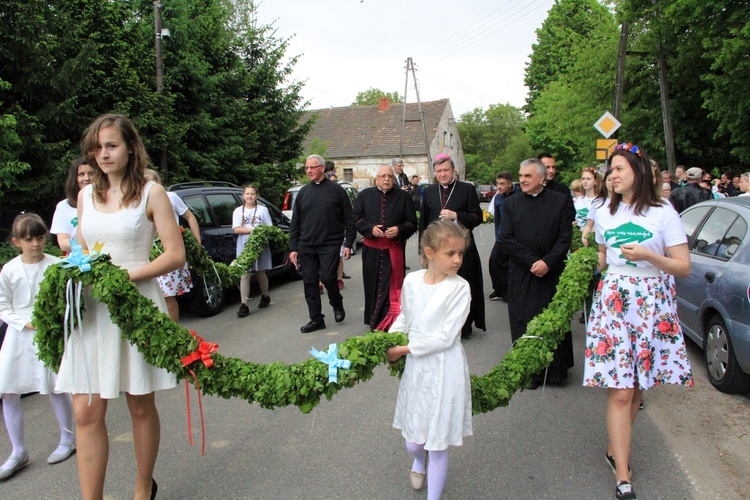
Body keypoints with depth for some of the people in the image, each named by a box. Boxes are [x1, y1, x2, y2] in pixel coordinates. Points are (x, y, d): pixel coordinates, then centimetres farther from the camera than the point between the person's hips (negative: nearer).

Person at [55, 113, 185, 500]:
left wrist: (125, 277, -16)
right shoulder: (86, 195, 12)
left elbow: (175, 255, -6)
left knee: (141, 406, 9)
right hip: (91, 309, 4)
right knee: (86, 413, -1)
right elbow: (81, 252, 20)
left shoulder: (150, 193, -2)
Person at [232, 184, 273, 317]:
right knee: (244, 275, -6)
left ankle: (265, 296, 33)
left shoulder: (263, 210, 5)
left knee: (260, 273, 10)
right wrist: (253, 230, -15)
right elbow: (236, 229, -4)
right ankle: (244, 305, -8)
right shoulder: (238, 211, 6)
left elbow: (270, 228, 4)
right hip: (244, 246, 0)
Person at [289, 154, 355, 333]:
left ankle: (337, 304, 15)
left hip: (330, 244, -4)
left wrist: (348, 244, -6)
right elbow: (295, 223, 12)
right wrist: (293, 248, 7)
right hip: (306, 246, 4)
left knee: (327, 276, -15)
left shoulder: (336, 190, 0)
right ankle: (316, 319, 15)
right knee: (309, 282, 4)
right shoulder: (303, 192, 10)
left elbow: (349, 219, 0)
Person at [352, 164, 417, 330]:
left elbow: (412, 223, 3)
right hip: (371, 249, 1)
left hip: (394, 250, -1)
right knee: (373, 285, 8)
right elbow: (356, 219, 4)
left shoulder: (404, 197, 4)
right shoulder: (365, 195, 6)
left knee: (391, 287, -4)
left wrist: (399, 230, -16)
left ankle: (389, 323, 2)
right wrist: (371, 228, -13)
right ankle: (373, 322, 21)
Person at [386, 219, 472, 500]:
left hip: (444, 369, -4)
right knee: (413, 442, 17)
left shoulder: (460, 288, -15)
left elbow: (445, 337, -18)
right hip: (415, 367, 4)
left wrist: (404, 349, -15)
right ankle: (418, 461, 53)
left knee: (438, 445, 6)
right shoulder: (411, 281, -3)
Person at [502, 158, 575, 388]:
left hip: (553, 272, -1)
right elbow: (507, 239, -1)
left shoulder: (561, 201, 3)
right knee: (524, 324, 2)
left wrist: (547, 262, -14)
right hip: (522, 275, 1)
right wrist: (532, 261, -11)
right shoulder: (511, 203, 6)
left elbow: (565, 237, -2)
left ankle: (556, 370, 19)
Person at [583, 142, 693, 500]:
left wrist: (648, 256, -18)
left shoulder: (663, 213, -3)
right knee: (620, 391, -4)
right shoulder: (604, 213, 9)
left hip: (651, 303, -1)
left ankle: (616, 448, 27)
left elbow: (684, 268, -5)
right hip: (612, 299, 1)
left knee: (637, 387, 7)